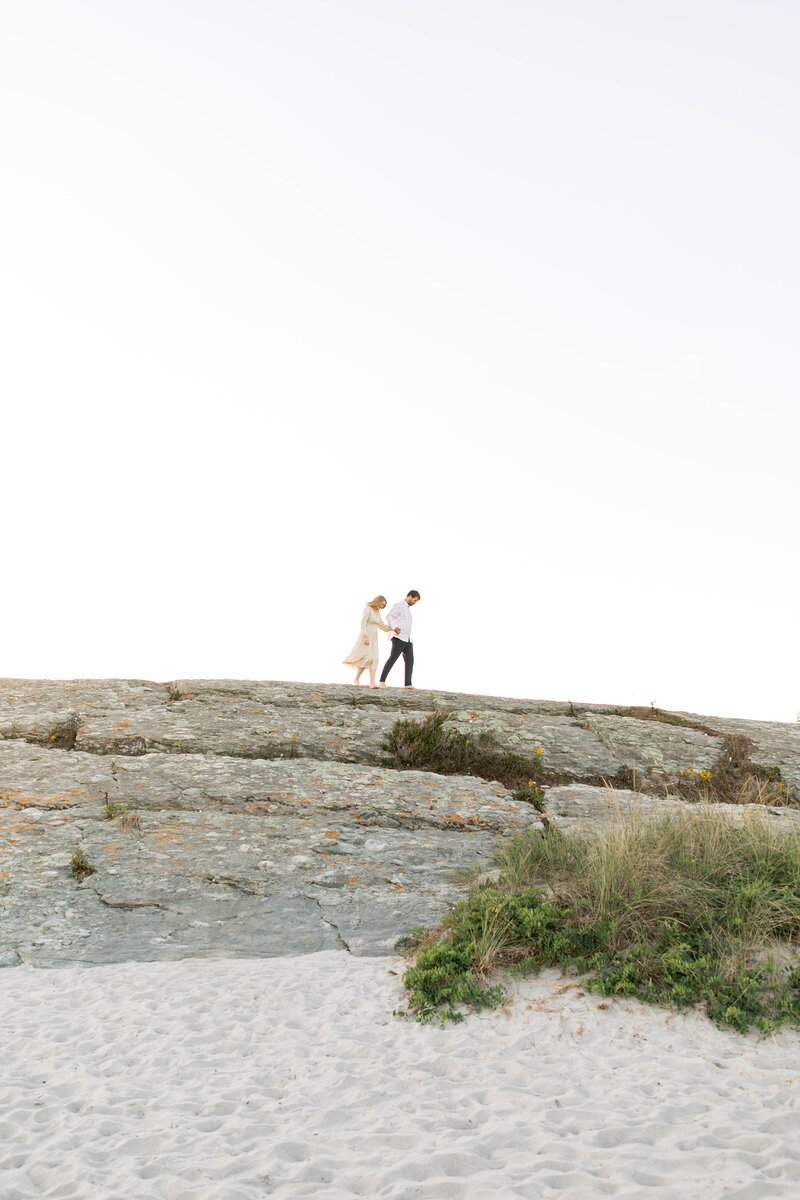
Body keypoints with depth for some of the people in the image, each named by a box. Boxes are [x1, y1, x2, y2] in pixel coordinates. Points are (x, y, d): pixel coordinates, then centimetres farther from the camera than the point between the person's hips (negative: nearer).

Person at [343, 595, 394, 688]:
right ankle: (356, 679, -5)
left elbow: (381, 625, 22)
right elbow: (363, 623, -18)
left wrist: (391, 628, 9)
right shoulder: (368, 609, -11)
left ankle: (372, 683, -13)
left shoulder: (377, 612, 15)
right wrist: (366, 637, -26)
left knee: (374, 660, -5)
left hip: (373, 638, 8)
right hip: (365, 636, -8)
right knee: (367, 658, -18)